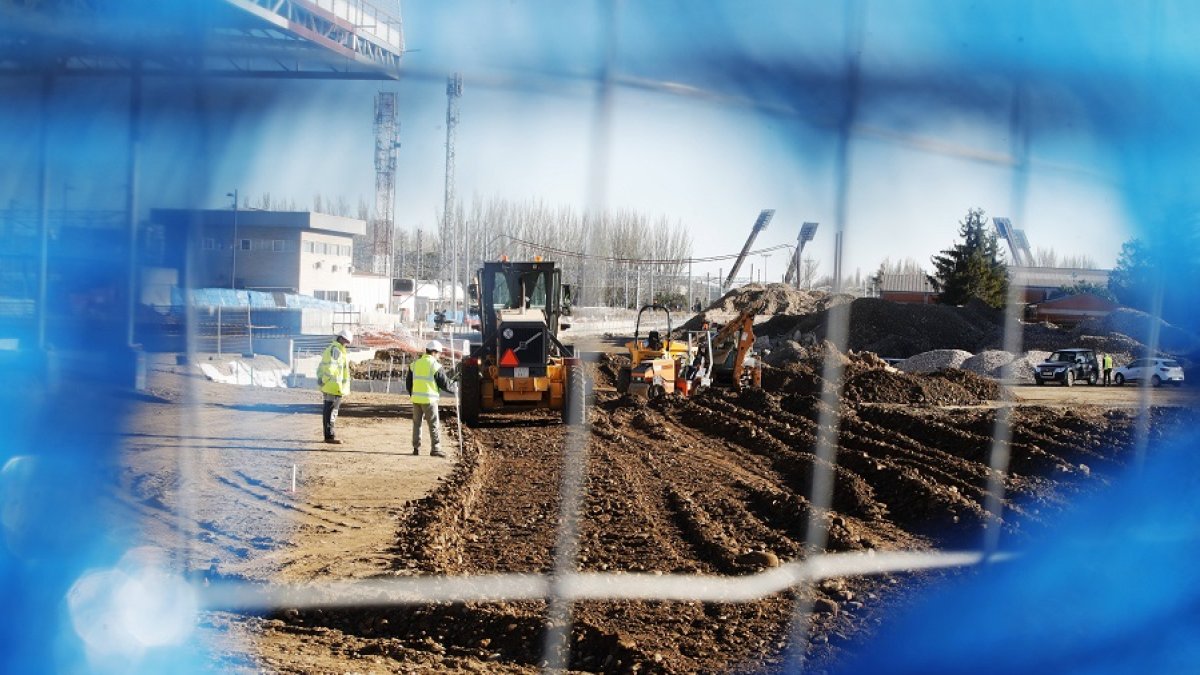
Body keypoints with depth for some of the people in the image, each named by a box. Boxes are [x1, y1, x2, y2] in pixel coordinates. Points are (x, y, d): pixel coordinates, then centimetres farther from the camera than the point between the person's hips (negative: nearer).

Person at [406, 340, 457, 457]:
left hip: (416, 398, 6)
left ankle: (416, 448, 15)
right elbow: (444, 383, -6)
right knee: (434, 425, 0)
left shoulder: (415, 364, 8)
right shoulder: (435, 366, -9)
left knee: (417, 423, 14)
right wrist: (453, 390, 11)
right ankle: (435, 449, -2)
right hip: (429, 399, -6)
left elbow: (408, 381, 14)